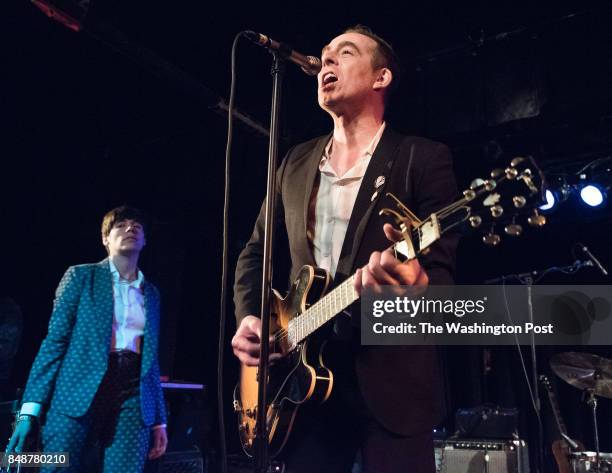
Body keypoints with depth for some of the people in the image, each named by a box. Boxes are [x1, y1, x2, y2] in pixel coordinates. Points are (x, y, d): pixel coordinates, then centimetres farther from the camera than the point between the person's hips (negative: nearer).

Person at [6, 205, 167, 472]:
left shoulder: (151, 293, 18)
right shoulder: (81, 276, 8)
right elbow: (55, 340, 1)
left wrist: (159, 419, 12)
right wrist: (30, 408, -8)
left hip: (133, 400, 3)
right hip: (79, 394, -2)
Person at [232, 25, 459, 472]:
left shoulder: (424, 157, -3)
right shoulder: (296, 162, 12)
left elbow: (443, 270, -10)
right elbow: (256, 252, 17)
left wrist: (417, 286, -33)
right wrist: (248, 318, 1)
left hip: (392, 379, -4)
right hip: (304, 372, 4)